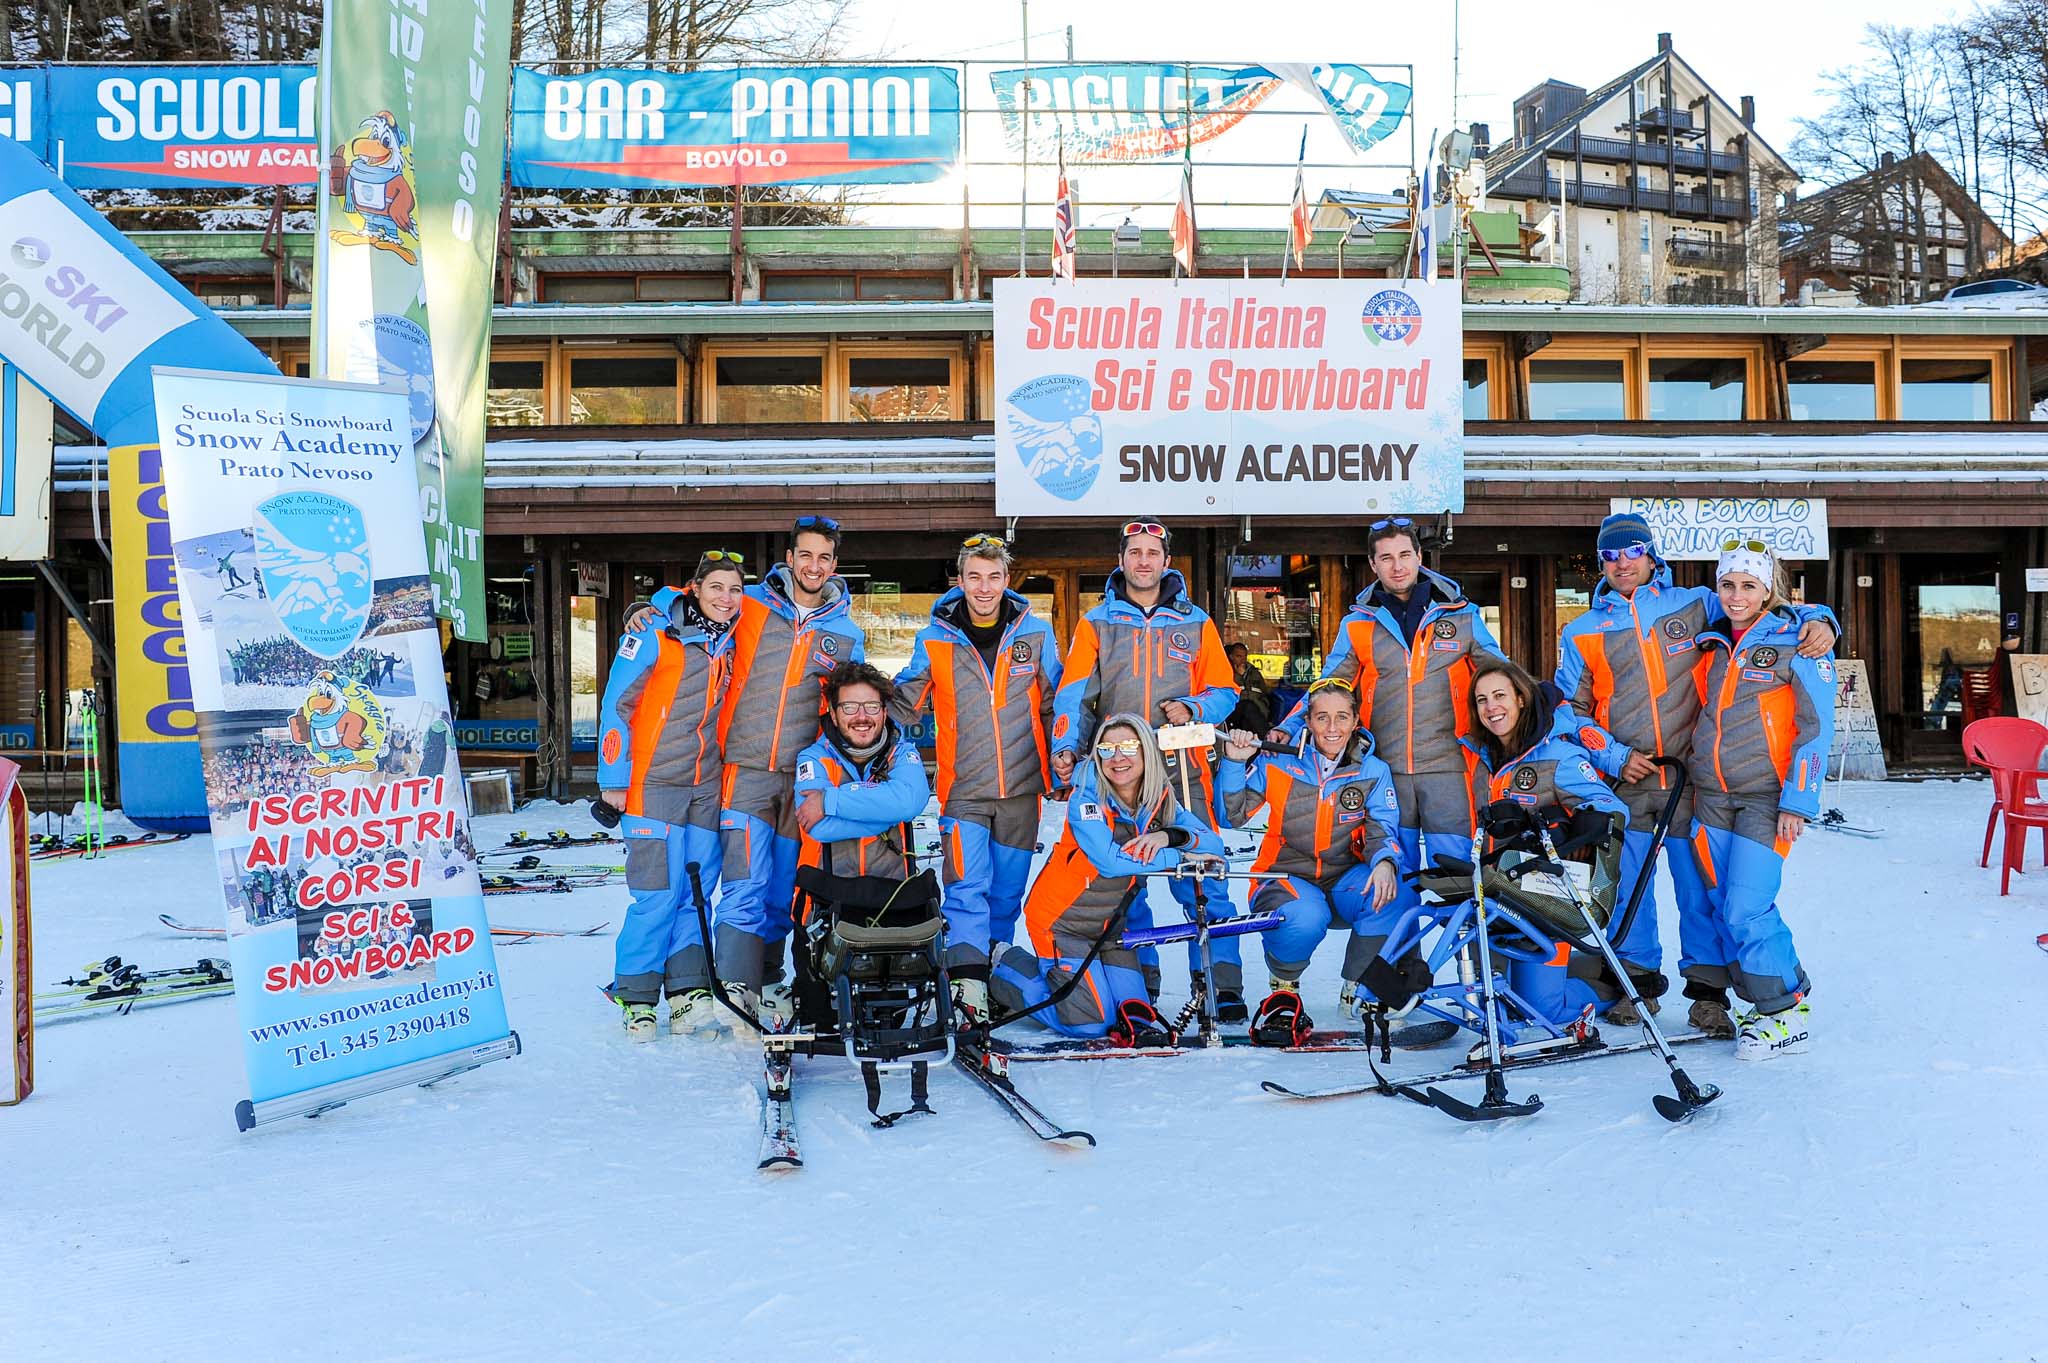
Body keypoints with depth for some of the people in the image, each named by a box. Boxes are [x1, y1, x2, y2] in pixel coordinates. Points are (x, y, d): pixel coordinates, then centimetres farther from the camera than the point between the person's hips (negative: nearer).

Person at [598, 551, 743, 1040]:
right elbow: (616, 705, -8)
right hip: (654, 783, -5)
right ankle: (636, 998, 5)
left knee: (697, 889, 4)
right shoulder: (654, 636, -9)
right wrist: (613, 778, -10)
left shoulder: (730, 641, 7)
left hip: (706, 786, 6)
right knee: (659, 893, -7)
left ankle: (688, 992, 9)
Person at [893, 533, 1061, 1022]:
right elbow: (903, 704, 8)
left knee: (1008, 889, 11)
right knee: (967, 886, -12)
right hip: (963, 790, -2)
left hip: (1021, 787, 2)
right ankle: (968, 982, -13)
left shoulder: (1035, 634, 2)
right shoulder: (934, 639, -1)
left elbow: (1053, 704, 11)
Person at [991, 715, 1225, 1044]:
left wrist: (1169, 836, -30)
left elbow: (1213, 845, -10)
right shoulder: (1087, 799, -20)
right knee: (1091, 1023, -9)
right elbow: (1109, 860, -33)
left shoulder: (1161, 801, -4)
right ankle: (1005, 971, 13)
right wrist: (1179, 857, -25)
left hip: (1110, 927, 6)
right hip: (1062, 921, -6)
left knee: (1133, 1014, 1)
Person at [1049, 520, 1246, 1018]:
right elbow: (1074, 695, 2)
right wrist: (1066, 747, -14)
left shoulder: (1196, 622, 12)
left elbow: (1224, 692, 11)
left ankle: (1221, 985, -1)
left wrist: (1191, 708, -10)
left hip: (1183, 771, -1)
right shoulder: (1095, 623, 10)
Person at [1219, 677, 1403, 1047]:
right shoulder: (1279, 763, -4)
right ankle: (1283, 991, -4)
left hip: (1343, 883, 2)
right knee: (1305, 919, -37)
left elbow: (1382, 829, -10)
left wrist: (1385, 862, -33)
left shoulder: (1373, 772, 0)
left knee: (1385, 892, -33)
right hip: (1285, 877, -2)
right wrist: (1234, 763, -20)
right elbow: (1234, 815, -5)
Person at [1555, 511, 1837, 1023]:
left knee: (1699, 888, 3)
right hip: (1623, 783, 1)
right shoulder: (1582, 633, 8)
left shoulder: (1693, 606, 6)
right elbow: (1569, 711, 9)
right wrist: (1613, 756, -4)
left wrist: (1817, 619, -9)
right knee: (1629, 888, 7)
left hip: (1690, 778, -1)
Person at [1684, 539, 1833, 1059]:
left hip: (1766, 799, -6)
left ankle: (1784, 1013, 5)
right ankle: (1708, 997, 20)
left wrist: (1797, 801, -14)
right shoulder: (1715, 645, 11)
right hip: (1711, 797, 6)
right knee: (1707, 903, 6)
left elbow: (1816, 727, -9)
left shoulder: (1796, 642, -6)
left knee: (1747, 909, -10)